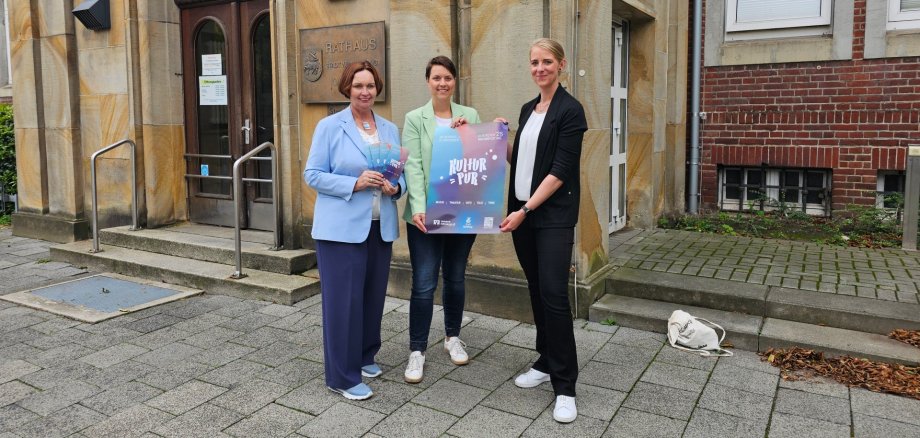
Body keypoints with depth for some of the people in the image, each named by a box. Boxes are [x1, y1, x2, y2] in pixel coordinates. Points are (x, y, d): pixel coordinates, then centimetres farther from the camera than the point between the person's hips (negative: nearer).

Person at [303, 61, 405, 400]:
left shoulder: (390, 129, 11)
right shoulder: (329, 126, -3)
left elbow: (402, 173, 14)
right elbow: (313, 174, -7)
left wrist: (395, 187, -10)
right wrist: (355, 184, -19)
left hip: (380, 227, 5)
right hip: (341, 228, -5)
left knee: (373, 296, 13)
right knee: (343, 300, -3)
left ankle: (365, 356, 33)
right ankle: (343, 376, 9)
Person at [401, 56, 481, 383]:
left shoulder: (470, 116, 7)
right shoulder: (415, 119, 0)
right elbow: (413, 166, -9)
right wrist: (418, 207, -21)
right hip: (427, 214, -3)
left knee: (455, 278, 15)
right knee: (424, 284, -2)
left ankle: (453, 337, 32)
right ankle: (417, 350, 9)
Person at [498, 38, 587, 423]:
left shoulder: (570, 110, -9)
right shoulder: (527, 109, 13)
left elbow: (561, 171, -15)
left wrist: (525, 210, -18)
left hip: (553, 215, -7)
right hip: (522, 212, 7)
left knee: (553, 293, -10)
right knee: (536, 290, 12)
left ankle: (565, 386, -1)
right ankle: (546, 363, 26)